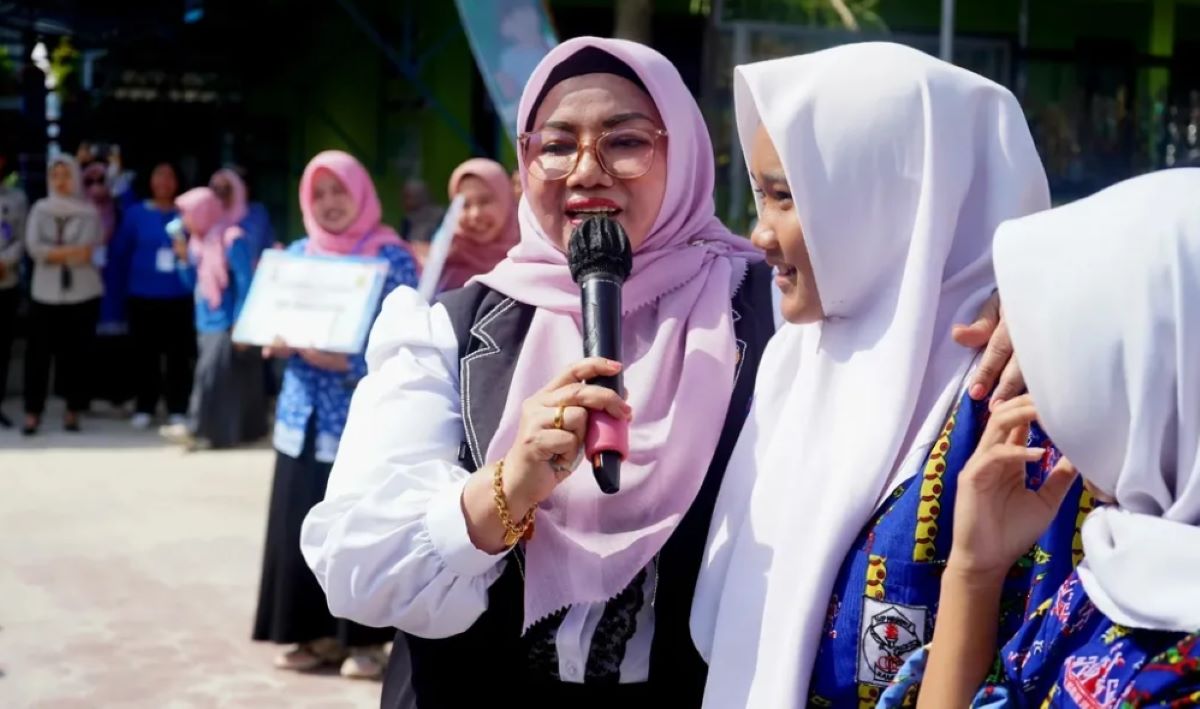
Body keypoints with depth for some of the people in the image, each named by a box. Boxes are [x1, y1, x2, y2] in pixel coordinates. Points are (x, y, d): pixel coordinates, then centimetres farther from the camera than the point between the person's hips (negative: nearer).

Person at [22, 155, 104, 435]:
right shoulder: (40, 208, 8)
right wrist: (72, 252, -11)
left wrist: (54, 254, -11)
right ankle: (32, 413, 2)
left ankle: (73, 412, 10)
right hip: (45, 292, 1)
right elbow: (33, 246, -5)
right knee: (38, 352, -3)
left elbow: (92, 251, -8)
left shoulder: (89, 211, 4)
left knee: (77, 353, 2)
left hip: (82, 293, -1)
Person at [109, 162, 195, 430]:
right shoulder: (135, 214, 1)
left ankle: (177, 409, 9)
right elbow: (119, 252, 6)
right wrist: (131, 281, 8)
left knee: (178, 354, 1)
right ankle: (144, 408, 15)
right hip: (143, 297, 1)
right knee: (145, 354, 6)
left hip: (179, 297, -1)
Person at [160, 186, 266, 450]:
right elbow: (193, 282, 16)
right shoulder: (198, 241, 11)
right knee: (222, 376, 10)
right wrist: (184, 258, -2)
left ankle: (199, 430, -10)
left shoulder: (232, 240, -14)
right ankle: (244, 429, 15)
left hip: (227, 324, -9)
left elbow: (245, 283, -17)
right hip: (207, 323, 9)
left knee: (212, 374, -10)